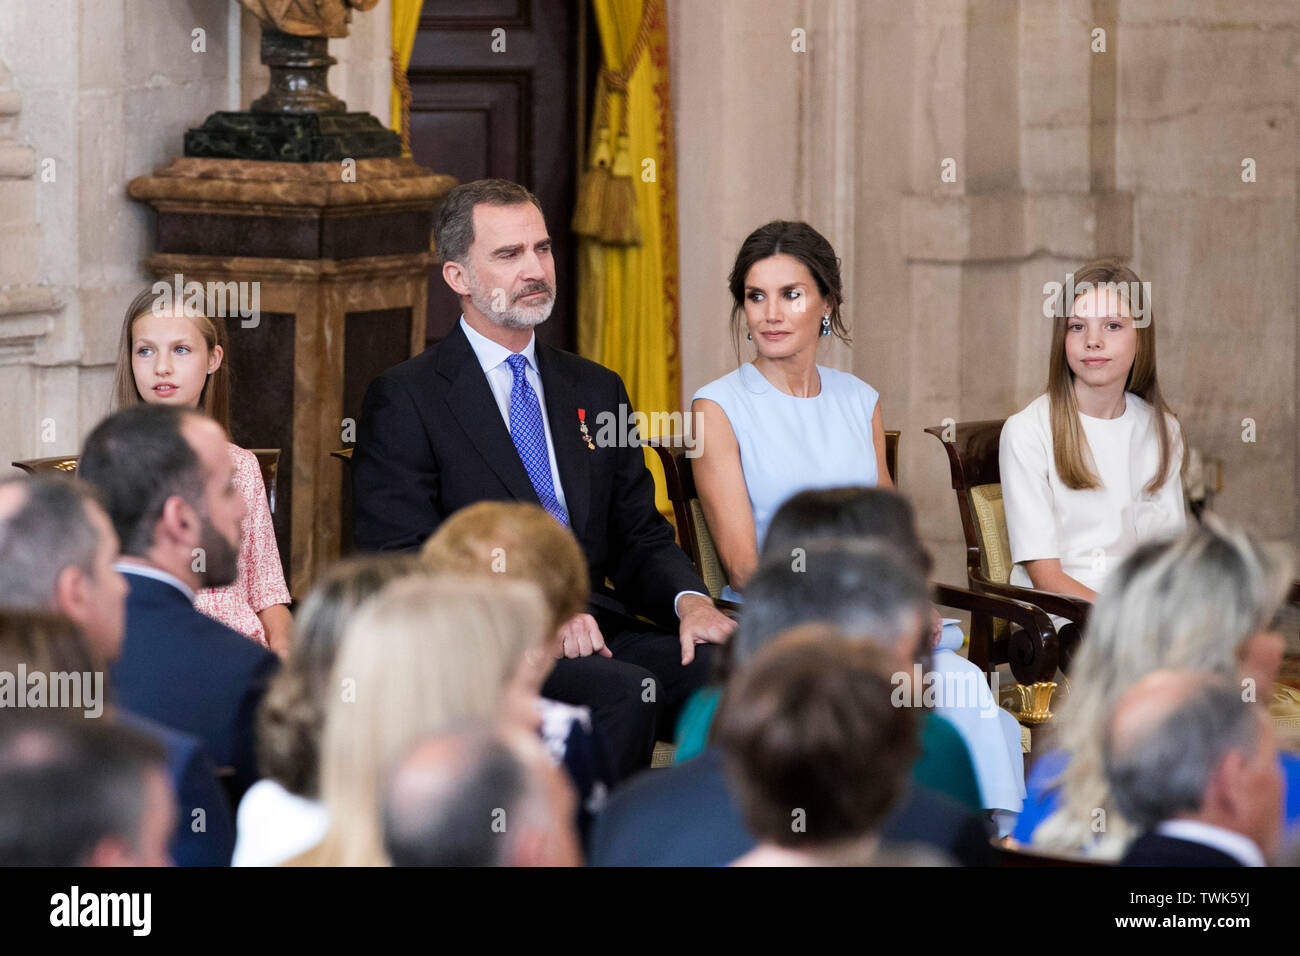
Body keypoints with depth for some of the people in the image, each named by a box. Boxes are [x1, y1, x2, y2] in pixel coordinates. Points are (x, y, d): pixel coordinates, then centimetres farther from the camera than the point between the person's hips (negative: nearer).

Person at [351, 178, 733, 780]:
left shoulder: (597, 392, 22)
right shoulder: (405, 399, 3)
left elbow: (641, 538, 20)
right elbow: (400, 561, -6)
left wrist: (690, 600, -5)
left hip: (596, 632, 5)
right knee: (625, 691, -34)